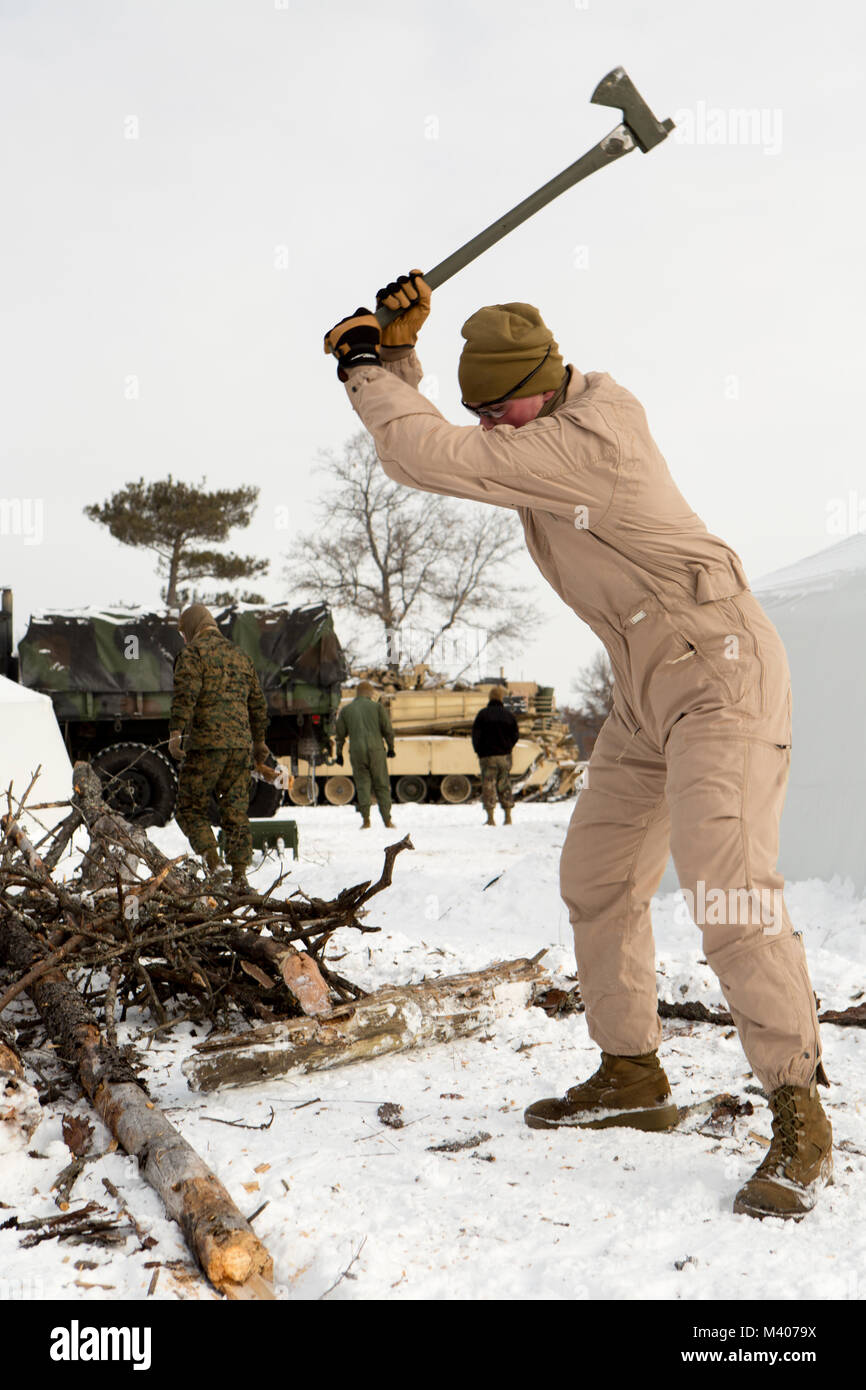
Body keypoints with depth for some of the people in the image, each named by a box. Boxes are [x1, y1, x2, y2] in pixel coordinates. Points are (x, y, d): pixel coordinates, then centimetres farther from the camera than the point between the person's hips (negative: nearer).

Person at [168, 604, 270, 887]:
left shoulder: (193, 653, 0)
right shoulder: (241, 656, 20)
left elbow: (185, 695, -16)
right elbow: (257, 704, 24)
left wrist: (175, 732, -22)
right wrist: (259, 741, 33)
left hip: (206, 744, -6)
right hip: (240, 744, 6)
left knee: (190, 806, 4)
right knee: (236, 810, 8)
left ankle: (209, 856, -13)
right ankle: (239, 872, 4)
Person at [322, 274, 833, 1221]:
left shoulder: (588, 440, -22)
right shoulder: (537, 431, 7)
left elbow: (432, 459, -23)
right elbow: (429, 450, 14)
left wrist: (370, 374, -8)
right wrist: (394, 355, 0)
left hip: (720, 667, -10)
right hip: (648, 689, 10)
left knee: (725, 883, -20)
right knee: (597, 877, 11)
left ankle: (799, 1116, -11)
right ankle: (632, 1075, 24)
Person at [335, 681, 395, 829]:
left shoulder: (345, 710, 11)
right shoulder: (377, 706, 5)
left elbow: (340, 734, 11)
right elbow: (388, 729, 2)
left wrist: (339, 753, 20)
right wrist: (391, 747, 14)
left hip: (356, 751, 1)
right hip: (376, 750, -1)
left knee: (362, 784, 4)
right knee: (381, 785, 5)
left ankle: (366, 819, -7)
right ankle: (387, 820, 4)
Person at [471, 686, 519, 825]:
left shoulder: (483, 714, -7)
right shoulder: (508, 715, 3)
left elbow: (476, 735, -8)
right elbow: (516, 735, 6)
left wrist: (479, 751, 5)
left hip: (487, 756, -3)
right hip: (505, 756, 3)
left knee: (488, 786, 0)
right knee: (505, 786, 11)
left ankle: (491, 819, -5)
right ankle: (508, 817, 10)